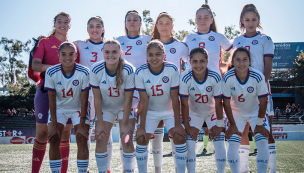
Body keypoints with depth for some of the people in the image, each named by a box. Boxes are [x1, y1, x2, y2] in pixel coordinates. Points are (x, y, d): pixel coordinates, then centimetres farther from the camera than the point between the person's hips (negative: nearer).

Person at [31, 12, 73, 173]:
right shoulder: (44, 42, 5)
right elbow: (35, 65, -8)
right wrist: (54, 67, -24)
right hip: (46, 90, -3)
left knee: (65, 134, 4)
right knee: (42, 133, -3)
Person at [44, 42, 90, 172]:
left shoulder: (84, 72, -23)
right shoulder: (51, 72, -20)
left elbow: (84, 99, -18)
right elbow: (52, 99, -13)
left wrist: (82, 125, -18)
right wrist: (53, 124, -16)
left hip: (78, 109, -1)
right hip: (59, 108, 1)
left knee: (82, 140, -13)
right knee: (53, 140, -10)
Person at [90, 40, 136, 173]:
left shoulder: (128, 70, -25)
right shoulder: (96, 70, -21)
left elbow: (128, 99, -18)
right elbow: (97, 98, -13)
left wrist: (125, 125, -16)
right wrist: (100, 124, -12)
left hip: (125, 107, -2)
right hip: (105, 108, 2)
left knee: (126, 140, -12)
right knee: (100, 139, -7)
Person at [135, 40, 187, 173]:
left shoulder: (172, 70, -22)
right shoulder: (140, 72, -20)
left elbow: (175, 98, -18)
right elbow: (144, 101, -16)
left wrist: (177, 124, -17)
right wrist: (142, 127, -16)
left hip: (170, 111, -1)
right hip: (150, 111, 1)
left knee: (180, 137, -16)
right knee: (141, 140, -11)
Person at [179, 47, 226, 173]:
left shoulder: (215, 77, -27)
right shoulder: (185, 78, -27)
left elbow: (218, 103, -18)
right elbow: (184, 104, -19)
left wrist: (219, 124, -12)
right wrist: (187, 127, -15)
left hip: (213, 112, 0)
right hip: (194, 112, 0)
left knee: (220, 144, -8)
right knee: (189, 144, -10)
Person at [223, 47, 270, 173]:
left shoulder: (258, 77, -27)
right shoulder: (227, 78, -24)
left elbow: (263, 102, -16)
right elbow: (226, 103, -14)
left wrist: (259, 124, -11)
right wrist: (232, 125, -9)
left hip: (256, 112, 0)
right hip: (236, 113, 1)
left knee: (263, 143, -14)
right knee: (232, 143, -11)